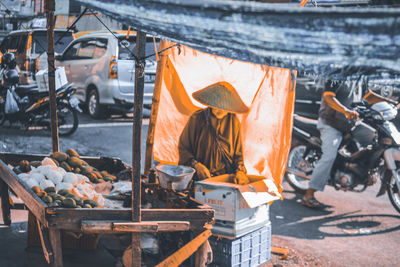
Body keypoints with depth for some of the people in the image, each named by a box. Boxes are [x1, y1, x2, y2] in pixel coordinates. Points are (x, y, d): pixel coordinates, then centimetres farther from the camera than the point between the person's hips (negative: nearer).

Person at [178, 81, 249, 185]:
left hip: (227, 175, 3)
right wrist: (196, 165, -13)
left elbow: (238, 152, 13)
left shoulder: (233, 121, 5)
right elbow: (183, 147, 4)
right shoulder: (197, 119, -4)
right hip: (201, 176, -3)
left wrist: (240, 171, -6)